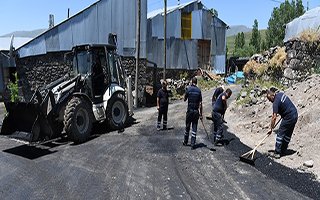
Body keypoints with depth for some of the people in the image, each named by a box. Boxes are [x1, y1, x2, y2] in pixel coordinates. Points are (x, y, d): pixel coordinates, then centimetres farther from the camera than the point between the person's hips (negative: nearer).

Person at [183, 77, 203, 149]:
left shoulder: (188, 89, -5)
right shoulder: (199, 90, -1)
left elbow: (185, 99, 6)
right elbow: (200, 103, -2)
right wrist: (201, 114, 1)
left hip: (189, 110, -1)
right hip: (196, 111, 1)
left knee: (187, 126, 13)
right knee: (194, 128, 4)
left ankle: (185, 142, 27)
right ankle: (193, 144, 3)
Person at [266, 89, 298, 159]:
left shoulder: (276, 102, -19)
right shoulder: (281, 94, 7)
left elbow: (274, 117, -21)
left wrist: (271, 128, -15)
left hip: (289, 118, -9)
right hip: (295, 115, 9)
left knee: (280, 134, -3)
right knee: (288, 134, 14)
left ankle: (277, 153, -1)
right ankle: (283, 151, 22)